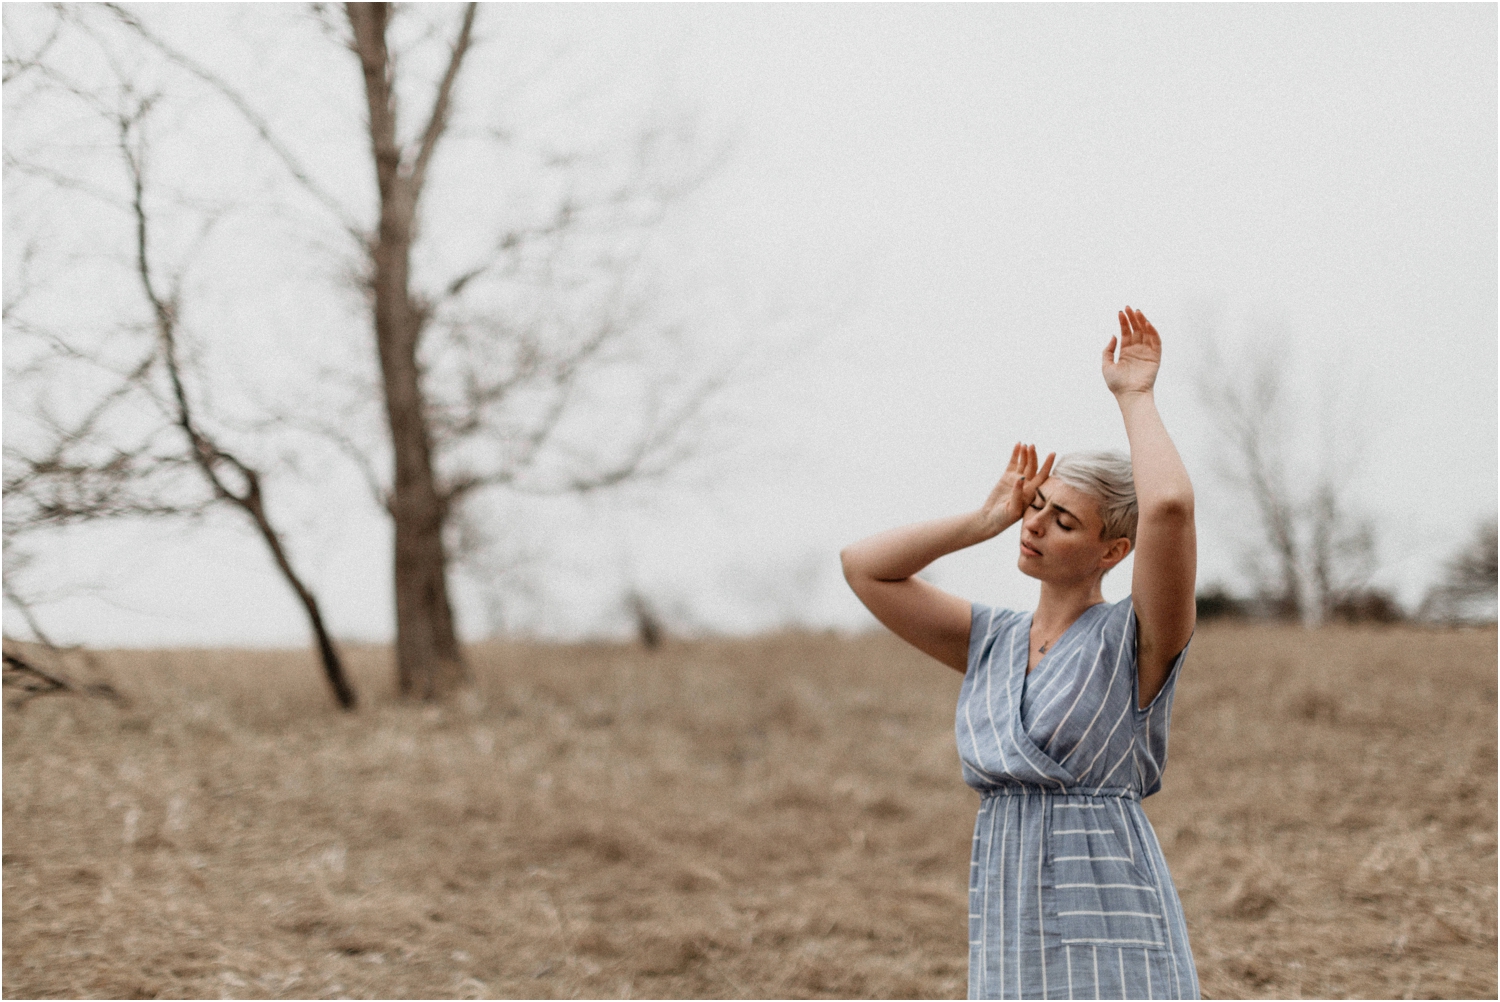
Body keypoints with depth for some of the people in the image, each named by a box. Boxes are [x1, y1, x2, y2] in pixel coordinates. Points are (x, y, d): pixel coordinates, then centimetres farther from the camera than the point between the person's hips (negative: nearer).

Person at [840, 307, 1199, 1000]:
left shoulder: (1136, 640, -4)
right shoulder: (992, 643, 15)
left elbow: (1169, 505, -22)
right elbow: (863, 566, 14)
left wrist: (1134, 396, -7)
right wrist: (986, 522, 11)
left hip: (1113, 942, -6)